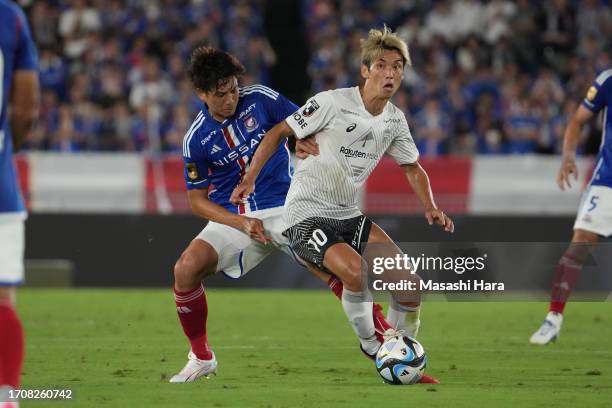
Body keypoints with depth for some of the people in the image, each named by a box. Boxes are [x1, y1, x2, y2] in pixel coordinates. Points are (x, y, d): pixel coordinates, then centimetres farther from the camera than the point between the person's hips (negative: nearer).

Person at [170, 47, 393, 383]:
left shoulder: (260, 99, -5)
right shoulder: (196, 139, -5)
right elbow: (197, 198, 1)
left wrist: (305, 140, -22)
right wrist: (242, 223, -14)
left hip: (283, 208, -1)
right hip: (232, 216, 1)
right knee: (186, 268, -23)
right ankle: (201, 357, -3)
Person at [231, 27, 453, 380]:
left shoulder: (395, 121, 4)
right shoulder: (333, 103, -16)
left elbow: (413, 168, 19)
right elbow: (279, 133, -8)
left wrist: (431, 208, 3)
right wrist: (250, 179, -15)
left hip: (349, 216, 7)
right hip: (307, 214, -7)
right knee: (354, 267, -33)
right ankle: (371, 346, -11)